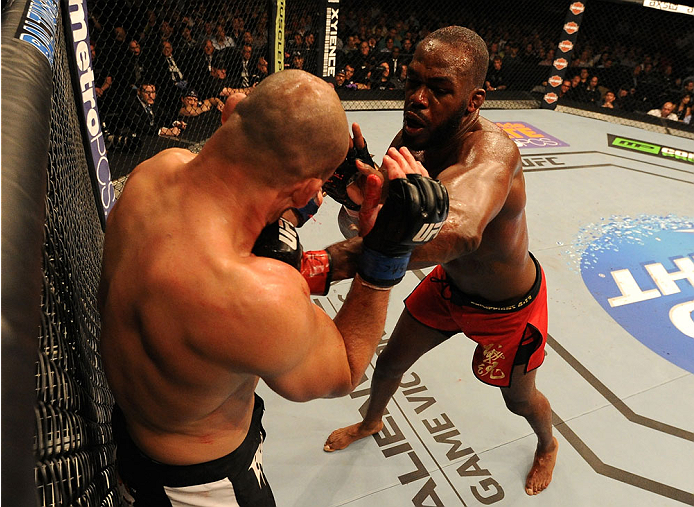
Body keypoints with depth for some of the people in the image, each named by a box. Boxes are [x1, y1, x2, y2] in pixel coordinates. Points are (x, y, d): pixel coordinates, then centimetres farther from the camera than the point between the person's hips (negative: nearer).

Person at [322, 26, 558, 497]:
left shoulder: (492, 150, -43)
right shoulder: (416, 135, -18)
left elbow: (459, 230, -66)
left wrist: (352, 257, -77)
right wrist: (355, 187, -44)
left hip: (509, 307, -5)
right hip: (448, 284, 6)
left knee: (519, 399, 20)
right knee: (390, 360, 20)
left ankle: (548, 446, 60)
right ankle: (372, 421, 56)